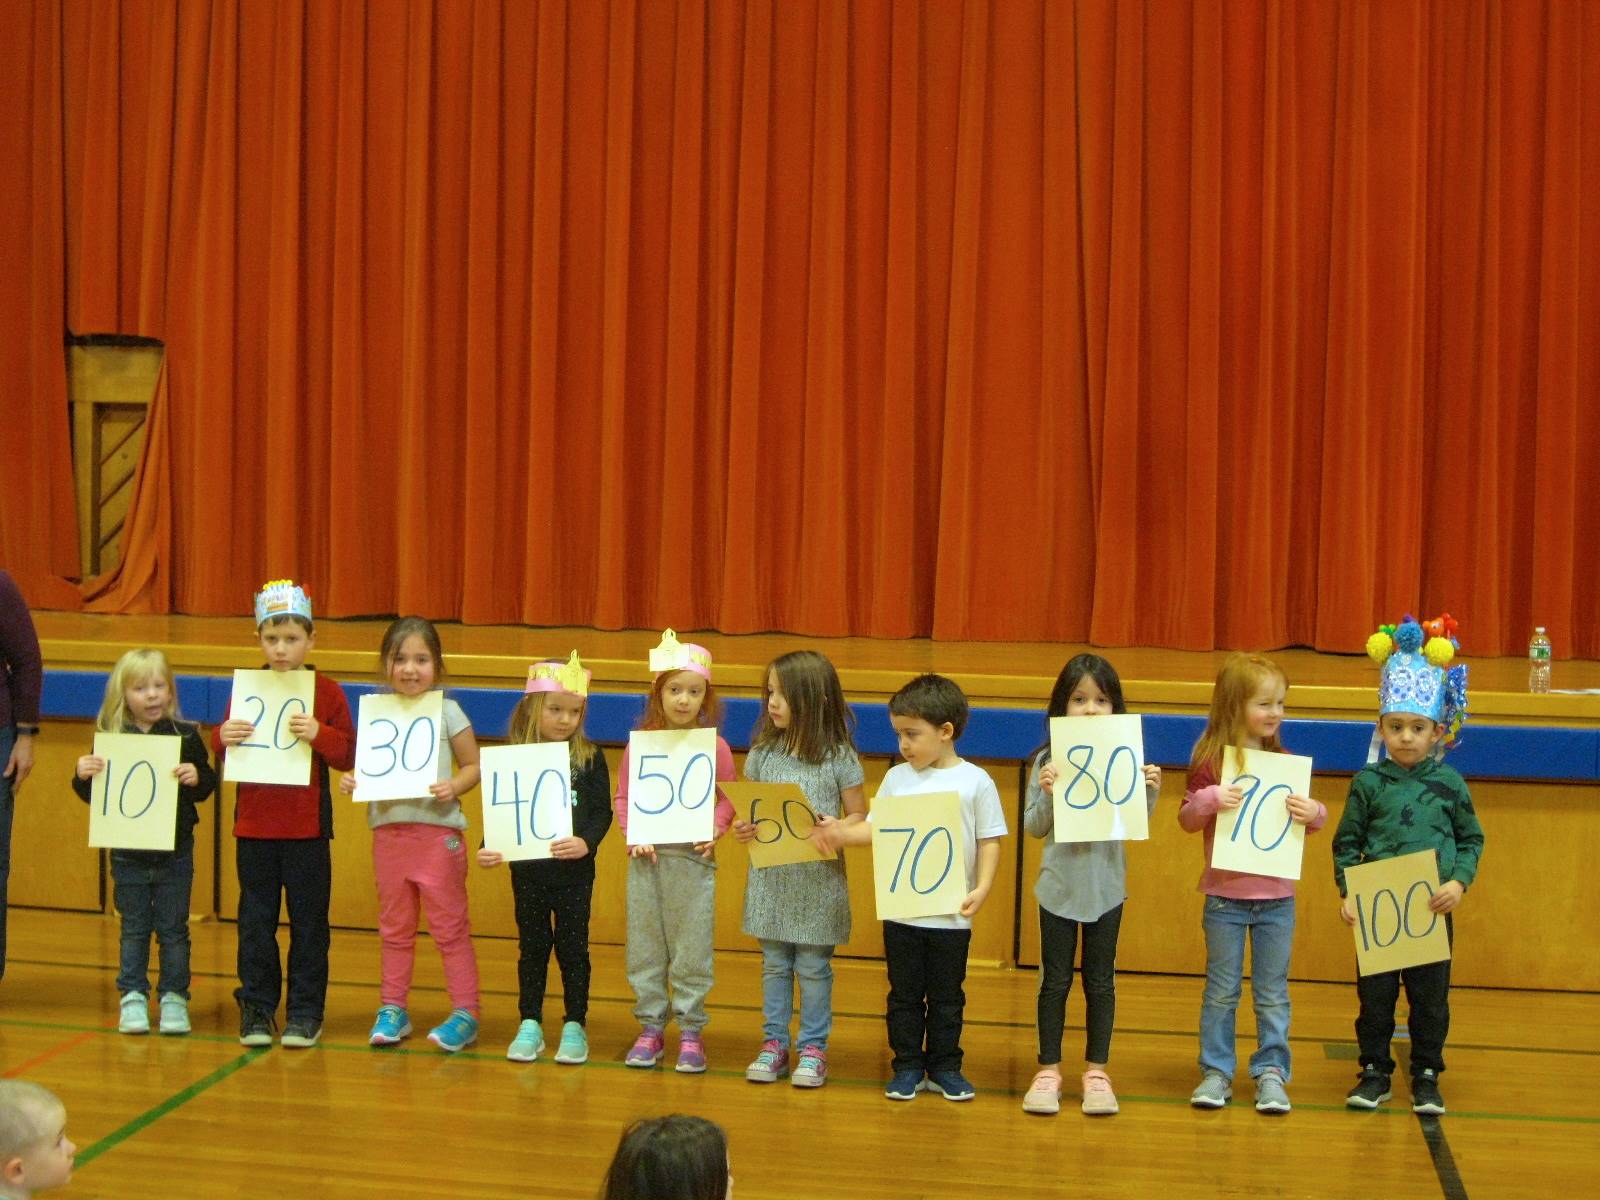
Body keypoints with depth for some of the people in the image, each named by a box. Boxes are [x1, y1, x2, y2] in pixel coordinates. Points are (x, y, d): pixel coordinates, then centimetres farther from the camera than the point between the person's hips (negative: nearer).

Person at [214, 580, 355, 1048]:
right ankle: (256, 1009, 19)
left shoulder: (326, 692, -4)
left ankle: (305, 1012, 15)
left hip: (308, 828, -2)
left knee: (308, 922, 6)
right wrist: (223, 738, -13)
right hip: (254, 825, 2)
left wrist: (319, 734, -24)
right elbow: (222, 747, 9)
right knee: (256, 921, 9)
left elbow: (348, 755, -7)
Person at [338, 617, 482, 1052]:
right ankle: (392, 1009, 23)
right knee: (395, 927, 14)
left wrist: (454, 787, -19)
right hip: (388, 831, 4)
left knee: (449, 926, 1)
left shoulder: (447, 713, -3)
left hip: (438, 832, -4)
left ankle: (465, 1013, 8)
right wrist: (351, 781, -8)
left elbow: (473, 766, 0)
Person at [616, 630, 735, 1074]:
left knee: (691, 950, 2)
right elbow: (623, 796, 6)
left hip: (693, 857, -2)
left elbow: (727, 800, 3)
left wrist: (713, 830, -14)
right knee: (644, 947, 8)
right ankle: (650, 1027, 20)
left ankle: (691, 1032, 12)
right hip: (645, 857, 2)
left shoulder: (714, 746, -1)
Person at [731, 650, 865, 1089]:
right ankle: (774, 1044, 21)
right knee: (774, 965, 11)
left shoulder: (839, 757, -8)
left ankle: (813, 1048, 17)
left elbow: (859, 820, -4)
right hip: (771, 879, 3)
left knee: (813, 968, 5)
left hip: (818, 883, -3)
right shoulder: (763, 753, 2)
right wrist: (744, 829, -13)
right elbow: (748, 811, 9)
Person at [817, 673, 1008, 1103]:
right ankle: (907, 1067, 21)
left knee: (947, 997, 10)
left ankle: (944, 1067, 22)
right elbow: (877, 830, 5)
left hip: (951, 913, -2)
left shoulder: (975, 781, -4)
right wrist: (841, 833, -12)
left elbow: (990, 841, -3)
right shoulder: (896, 778, 4)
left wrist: (982, 889, -13)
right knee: (904, 995, 10)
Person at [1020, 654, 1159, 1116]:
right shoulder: (1049, 760, -8)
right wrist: (1046, 795, -23)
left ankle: (1096, 1072, 22)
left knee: (1100, 981, 11)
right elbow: (1033, 827, -5)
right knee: (1055, 979, 9)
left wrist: (1151, 790, -15)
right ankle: (1048, 1070, 20)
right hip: (1058, 884, -1)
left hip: (1106, 886, 1)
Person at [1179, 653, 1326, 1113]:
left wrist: (1315, 813, -13)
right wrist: (1209, 799, -22)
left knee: (1273, 993, 9)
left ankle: (1271, 1073, 18)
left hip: (1277, 898, 2)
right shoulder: (1212, 761, -6)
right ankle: (1216, 1071, 18)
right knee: (1221, 990, 9)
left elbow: (1311, 821, 10)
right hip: (1225, 897, -2)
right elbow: (1187, 820, -2)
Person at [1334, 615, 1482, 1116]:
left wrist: (1460, 881, -8)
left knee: (1430, 997, 9)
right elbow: (1346, 843, 1)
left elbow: (1471, 838, 7)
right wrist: (1347, 892, -9)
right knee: (1375, 995, 8)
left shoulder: (1449, 783, 0)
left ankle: (1426, 1078, 21)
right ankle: (1375, 1073, 21)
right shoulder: (1369, 783, -2)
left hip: (1433, 910, 0)